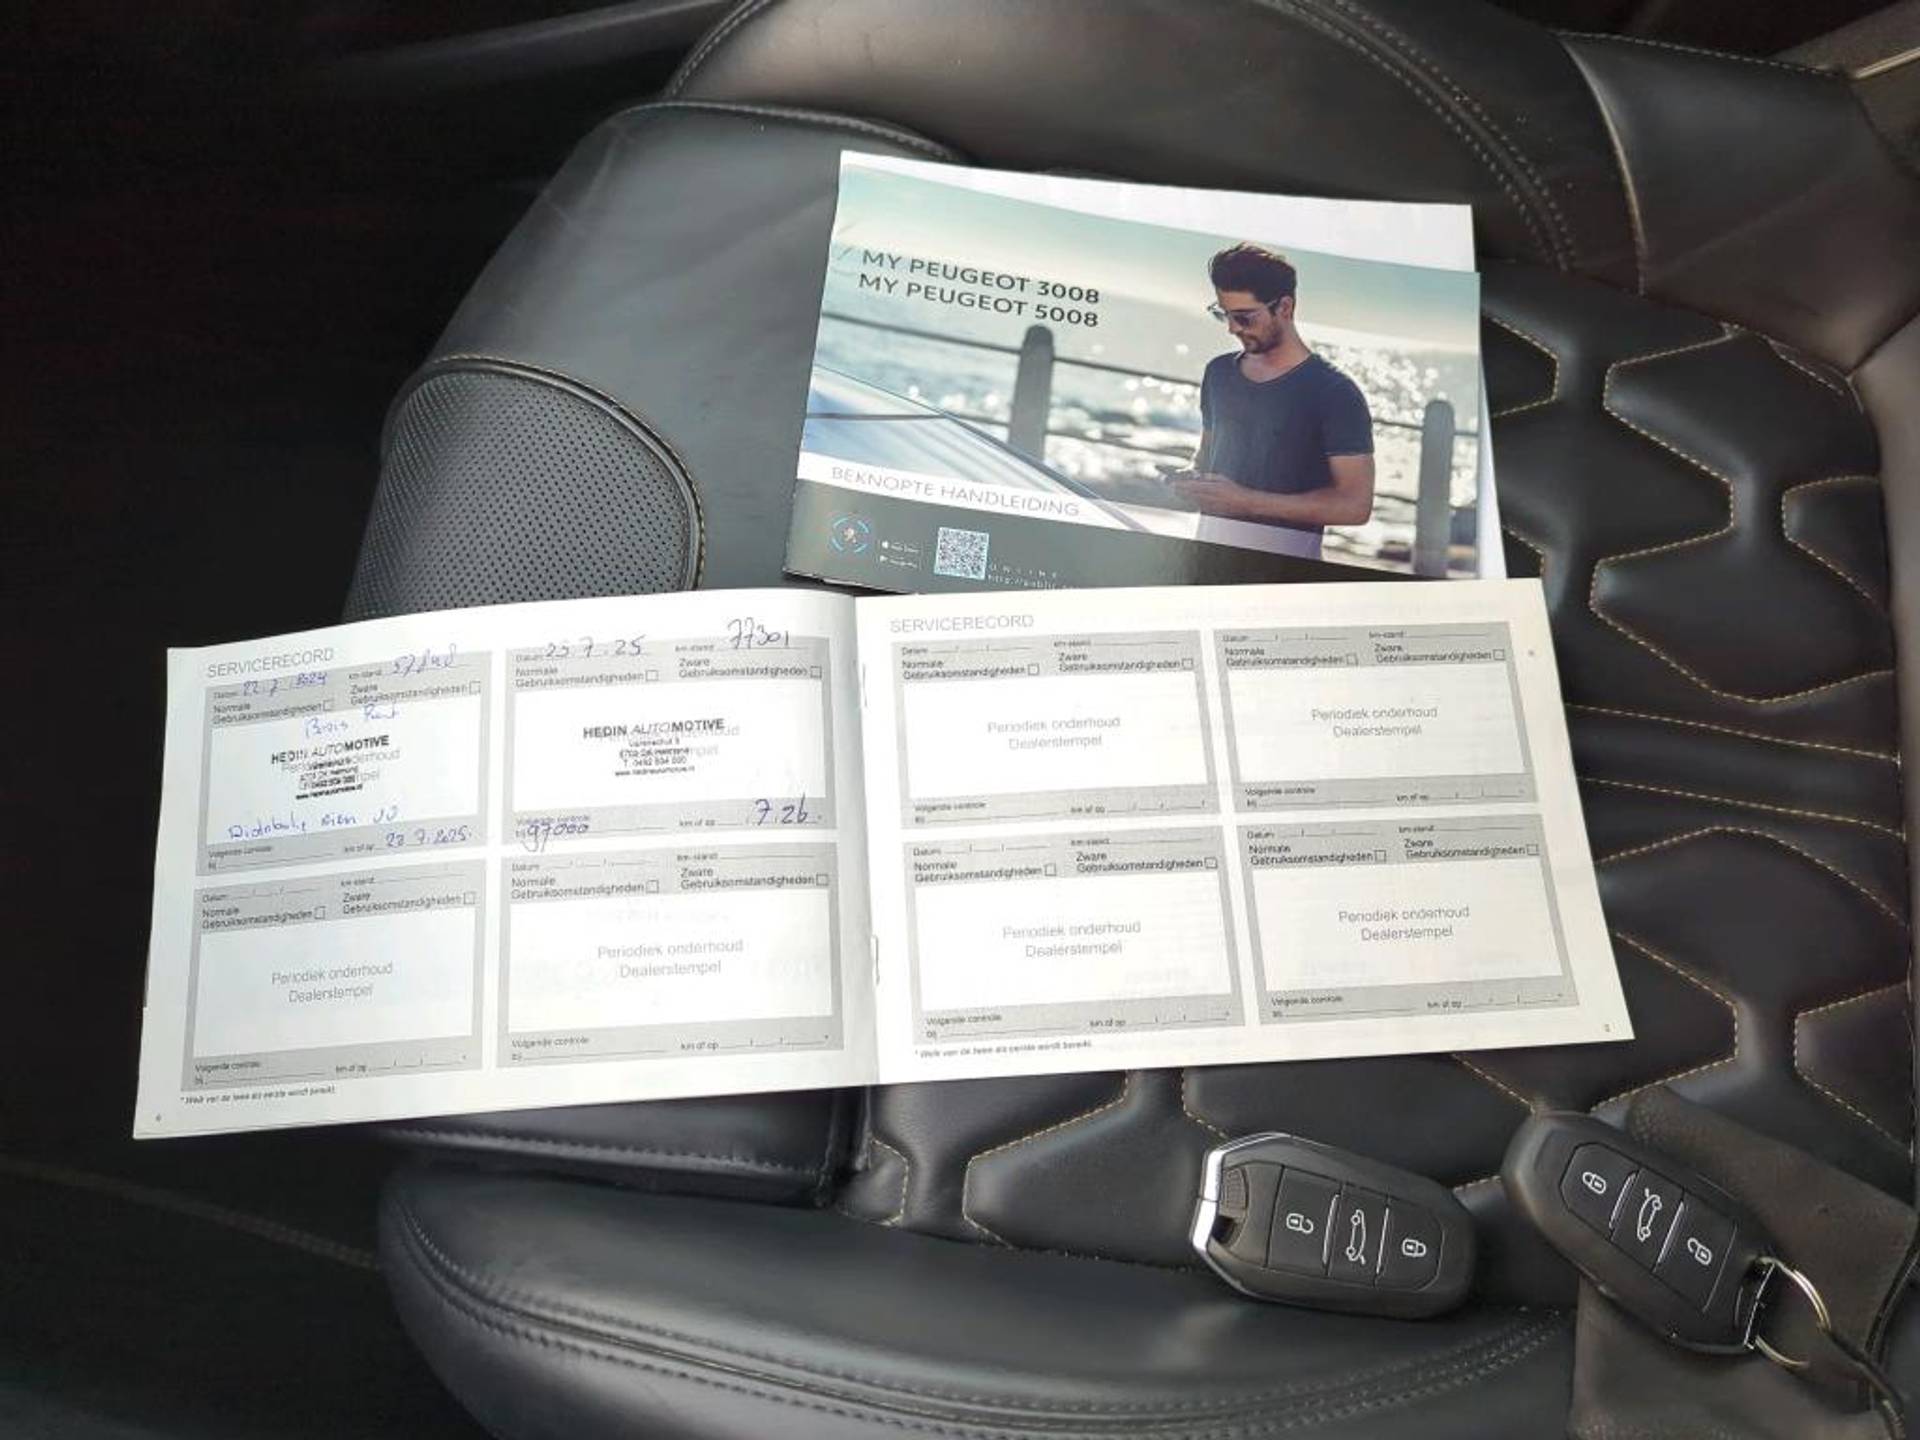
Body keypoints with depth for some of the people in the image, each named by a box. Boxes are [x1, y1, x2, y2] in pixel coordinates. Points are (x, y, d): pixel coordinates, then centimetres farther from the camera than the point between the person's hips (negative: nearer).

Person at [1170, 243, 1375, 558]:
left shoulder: (1334, 393, -8)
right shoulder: (1219, 372, 11)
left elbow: (1355, 505, -13)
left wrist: (1248, 501, -17)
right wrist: (1193, 477, 2)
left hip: (1286, 557, -4)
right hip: (1211, 542, 5)